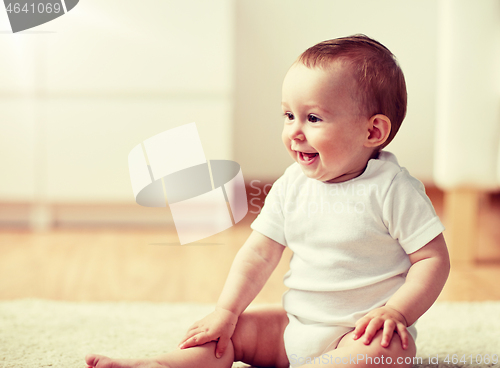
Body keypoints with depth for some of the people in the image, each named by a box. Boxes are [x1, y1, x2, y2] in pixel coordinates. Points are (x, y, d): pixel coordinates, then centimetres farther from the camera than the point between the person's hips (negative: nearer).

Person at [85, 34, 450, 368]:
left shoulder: (393, 190, -14)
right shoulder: (290, 187, 1)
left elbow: (434, 259, -12)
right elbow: (259, 254, 3)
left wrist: (397, 312, -23)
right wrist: (226, 311, -5)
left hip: (363, 330, -5)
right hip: (296, 325, 6)